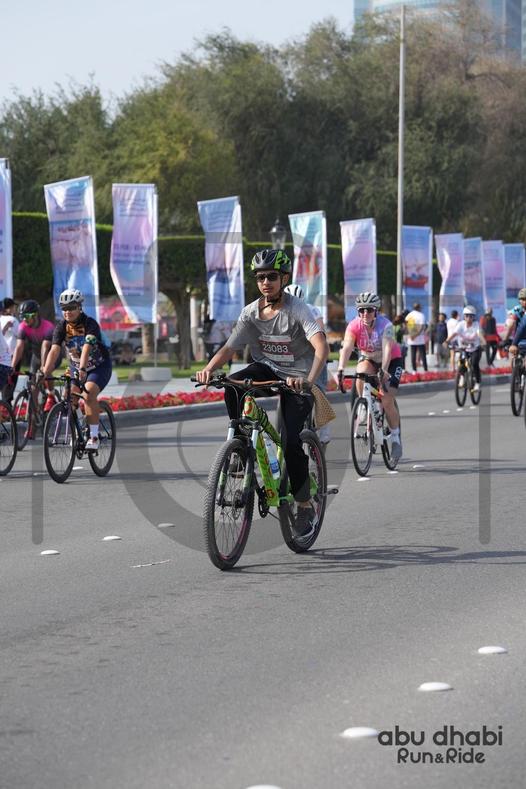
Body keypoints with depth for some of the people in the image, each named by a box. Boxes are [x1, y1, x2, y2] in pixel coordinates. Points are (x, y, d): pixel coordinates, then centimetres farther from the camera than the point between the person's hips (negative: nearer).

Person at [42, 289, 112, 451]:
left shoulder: (90, 324, -24)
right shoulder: (61, 327, -12)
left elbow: (86, 348, -39)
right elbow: (54, 351, -24)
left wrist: (82, 369, -54)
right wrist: (45, 372, -38)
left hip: (99, 366, -5)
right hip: (76, 367, 5)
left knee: (89, 394, -27)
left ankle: (94, 436, -23)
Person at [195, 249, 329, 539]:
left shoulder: (297, 309, -19)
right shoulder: (251, 312, -4)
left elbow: (321, 347, -33)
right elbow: (229, 348, -6)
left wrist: (309, 381, -51)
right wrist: (208, 369, -28)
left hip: (297, 377, -4)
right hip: (267, 368, 4)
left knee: (291, 441, -17)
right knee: (233, 388, -28)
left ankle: (305, 506, 0)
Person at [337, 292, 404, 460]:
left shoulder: (385, 325, -29)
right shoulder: (354, 326, -21)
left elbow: (387, 349, -41)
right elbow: (347, 348, -33)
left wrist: (384, 370, -56)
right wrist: (340, 369, -49)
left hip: (391, 361, -3)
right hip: (368, 359, 3)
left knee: (387, 402, -13)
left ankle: (396, 438, 6)